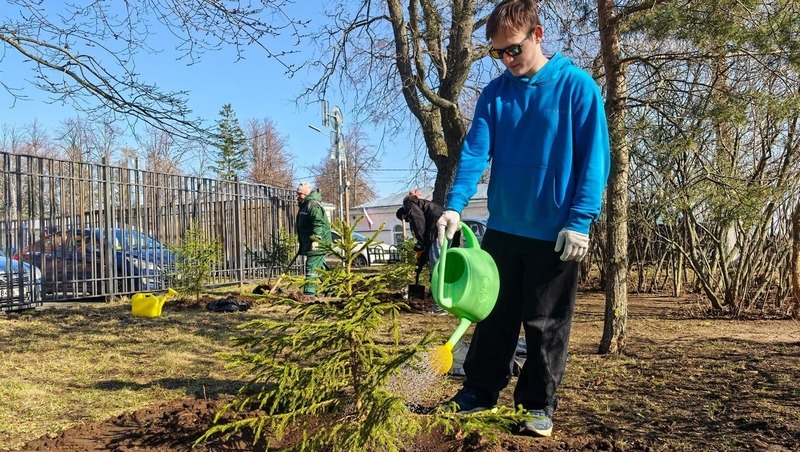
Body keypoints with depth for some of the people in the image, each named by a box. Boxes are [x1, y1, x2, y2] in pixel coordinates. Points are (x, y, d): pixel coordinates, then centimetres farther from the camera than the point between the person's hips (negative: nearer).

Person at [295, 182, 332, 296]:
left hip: (318, 243, -11)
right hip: (309, 243, 11)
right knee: (319, 266, 17)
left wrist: (316, 239, -34)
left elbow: (319, 223, -27)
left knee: (312, 266, -13)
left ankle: (309, 291, -13)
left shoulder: (313, 205, -15)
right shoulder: (304, 206, 19)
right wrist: (302, 246, 27)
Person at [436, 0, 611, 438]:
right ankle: (479, 392, 28)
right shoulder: (494, 93, 5)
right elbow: (475, 152, -3)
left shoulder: (577, 86, -6)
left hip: (555, 232, -3)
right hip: (502, 228, 4)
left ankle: (539, 404, 25)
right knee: (493, 317, 13)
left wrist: (580, 221, -15)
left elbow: (594, 159, -8)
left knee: (545, 325, 9)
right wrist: (454, 205, -17)